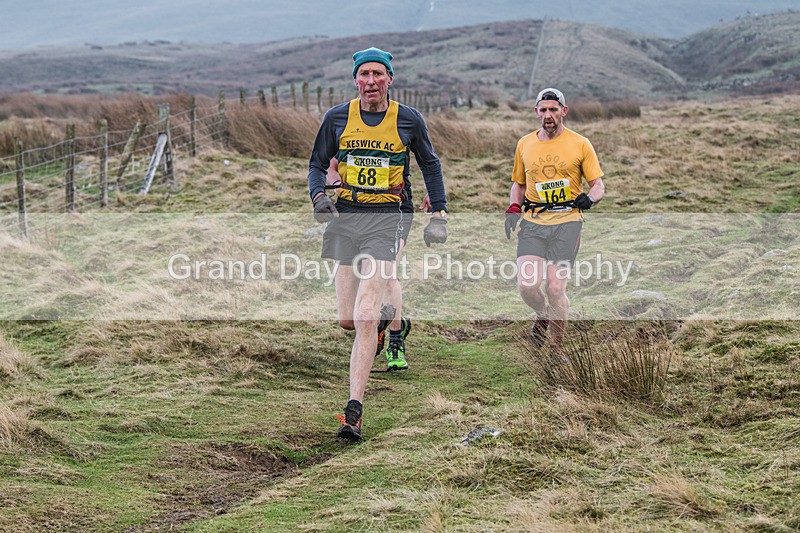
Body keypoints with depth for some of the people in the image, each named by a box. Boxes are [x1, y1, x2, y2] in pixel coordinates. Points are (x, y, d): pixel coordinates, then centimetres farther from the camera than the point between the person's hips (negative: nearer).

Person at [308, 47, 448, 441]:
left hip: (384, 220, -3)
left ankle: (354, 412, -13)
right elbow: (317, 163, 13)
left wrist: (439, 213, 12)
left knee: (364, 320, -14)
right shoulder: (337, 117, 3)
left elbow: (430, 165, 16)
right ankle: (383, 315, 40)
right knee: (347, 319, 3)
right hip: (344, 218, 3)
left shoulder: (408, 120, 1)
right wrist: (318, 195, -8)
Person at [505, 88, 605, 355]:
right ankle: (543, 314, 22)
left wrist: (589, 197, -17)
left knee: (555, 288, -11)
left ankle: (557, 349, 10)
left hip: (567, 222, -2)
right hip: (532, 223, 2)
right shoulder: (524, 144, 13)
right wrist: (514, 208, 6)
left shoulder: (581, 144, 4)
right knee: (527, 285, -15)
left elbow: (599, 185, 6)